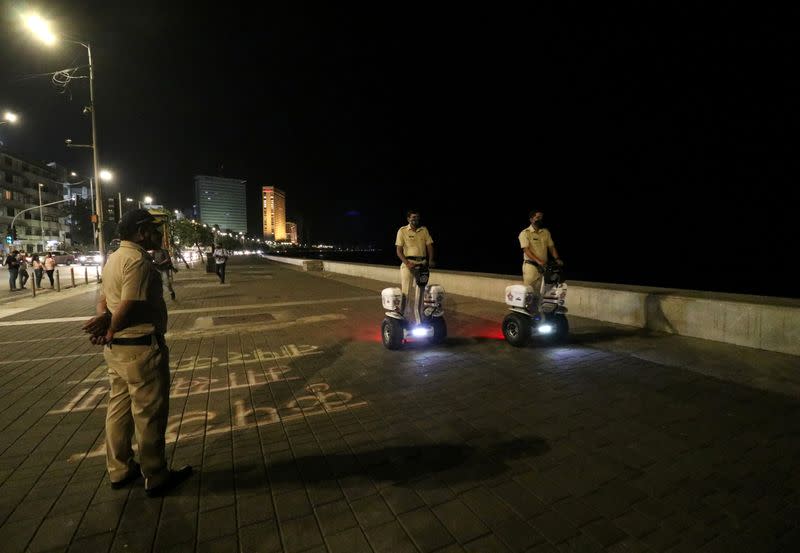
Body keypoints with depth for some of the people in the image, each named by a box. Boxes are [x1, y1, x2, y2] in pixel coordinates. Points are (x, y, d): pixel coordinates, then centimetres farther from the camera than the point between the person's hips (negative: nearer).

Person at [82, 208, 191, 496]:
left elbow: (104, 297, 11)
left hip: (116, 348, 10)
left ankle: (119, 470, 36)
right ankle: (156, 478, 18)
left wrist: (104, 317, -9)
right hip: (141, 348, -10)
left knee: (119, 408, 20)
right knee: (149, 414, 3)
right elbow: (130, 308, -25)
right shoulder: (138, 260, -20)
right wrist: (111, 330, -9)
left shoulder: (114, 258, 12)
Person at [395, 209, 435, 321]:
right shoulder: (402, 231, -1)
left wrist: (430, 260, -12)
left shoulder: (424, 230, 9)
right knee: (405, 292, -6)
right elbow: (399, 251, -5)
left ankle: (418, 319, 20)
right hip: (408, 263, -3)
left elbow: (429, 246, 6)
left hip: (422, 263, 4)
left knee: (420, 292, 9)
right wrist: (407, 263, -18)